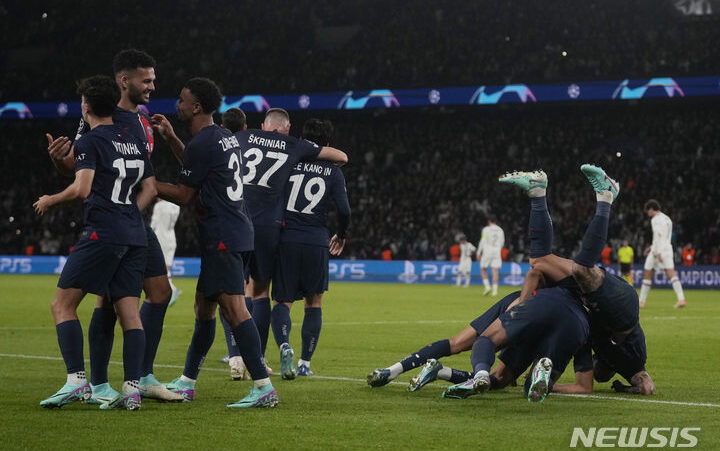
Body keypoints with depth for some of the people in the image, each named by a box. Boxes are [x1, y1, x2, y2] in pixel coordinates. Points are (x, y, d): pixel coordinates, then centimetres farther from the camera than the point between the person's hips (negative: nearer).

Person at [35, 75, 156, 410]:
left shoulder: (88, 142, -3)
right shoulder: (134, 142, 18)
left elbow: (82, 188, -14)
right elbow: (150, 188, 19)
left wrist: (50, 201, 1)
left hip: (102, 233, -7)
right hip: (135, 237, 7)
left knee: (62, 304, -1)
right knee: (128, 311, 4)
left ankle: (76, 380, -11)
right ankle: (132, 388, -5)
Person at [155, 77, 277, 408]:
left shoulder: (200, 144, -13)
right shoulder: (226, 138, 16)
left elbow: (183, 196, -6)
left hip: (221, 238, -10)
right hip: (236, 232, 10)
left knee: (234, 309, -14)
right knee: (203, 306, 17)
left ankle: (264, 388, -19)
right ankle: (186, 383, 26)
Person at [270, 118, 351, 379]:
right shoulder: (333, 172, 4)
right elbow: (344, 210, -1)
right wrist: (341, 236, 18)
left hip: (285, 240, 0)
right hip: (316, 243, 0)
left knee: (281, 302, 6)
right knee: (314, 303, 16)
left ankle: (284, 345, -22)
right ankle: (305, 362, 15)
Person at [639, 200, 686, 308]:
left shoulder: (656, 219, -8)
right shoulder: (667, 219, 20)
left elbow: (658, 236, -19)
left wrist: (657, 252, -24)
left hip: (658, 250, -7)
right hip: (668, 248, 7)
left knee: (647, 275, 7)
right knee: (671, 274, -6)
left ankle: (642, 301, 13)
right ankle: (681, 298, -24)